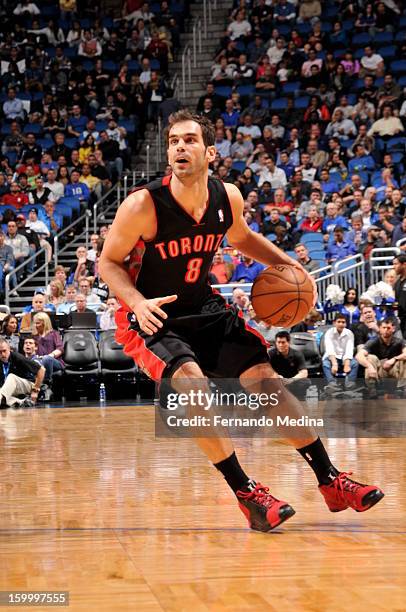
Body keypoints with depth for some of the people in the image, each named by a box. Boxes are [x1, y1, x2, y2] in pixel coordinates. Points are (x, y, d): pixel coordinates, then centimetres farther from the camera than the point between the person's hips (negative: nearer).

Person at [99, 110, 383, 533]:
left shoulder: (228, 197, -8)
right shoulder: (144, 205, -23)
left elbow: (241, 237, 16)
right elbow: (108, 262, -11)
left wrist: (285, 263, 0)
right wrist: (139, 303, -29)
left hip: (205, 309, 5)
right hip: (152, 319, -5)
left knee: (267, 380, -2)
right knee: (193, 385, -30)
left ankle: (330, 482, 9)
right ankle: (246, 494, -17)